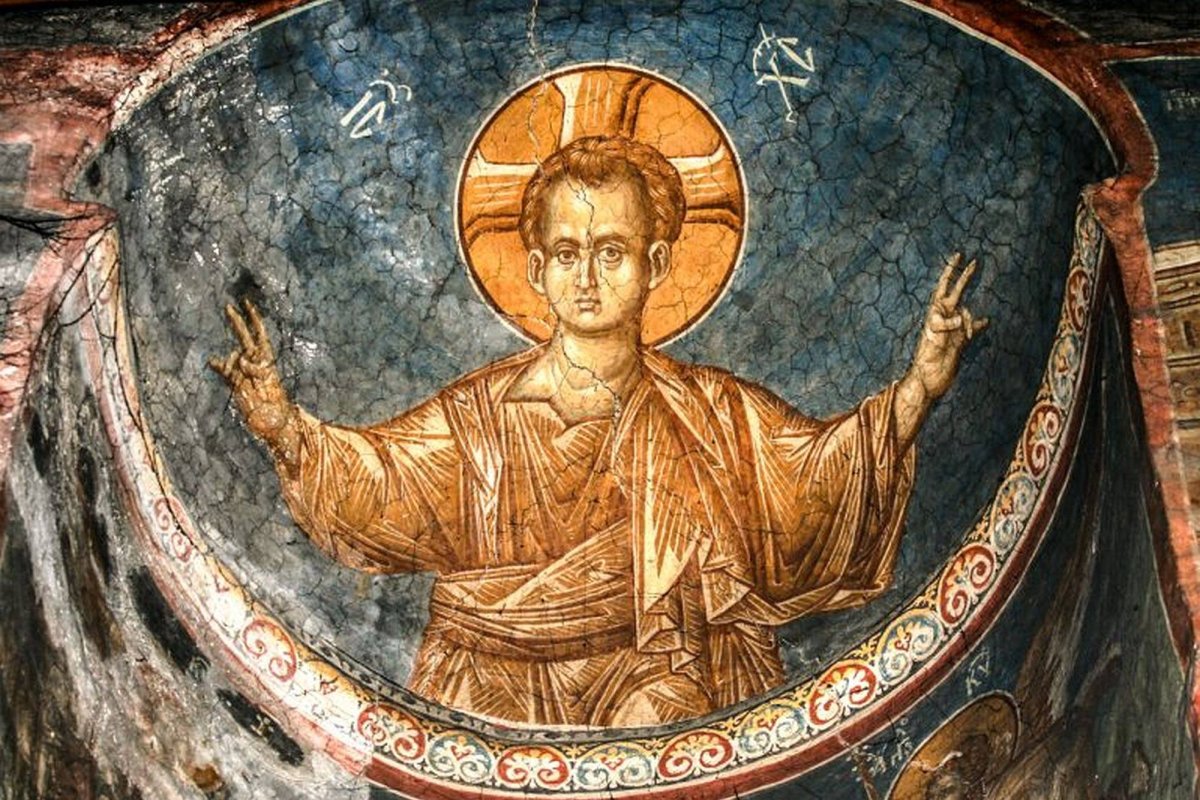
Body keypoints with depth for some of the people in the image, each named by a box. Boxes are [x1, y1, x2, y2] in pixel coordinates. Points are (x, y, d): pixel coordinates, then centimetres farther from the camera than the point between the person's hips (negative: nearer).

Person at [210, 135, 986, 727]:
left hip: (671, 703, 0)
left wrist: (916, 391, -16)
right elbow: (375, 480, -1)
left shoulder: (717, 414, 3)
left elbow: (819, 470, -4)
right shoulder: (479, 413, 2)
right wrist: (283, 421, -15)